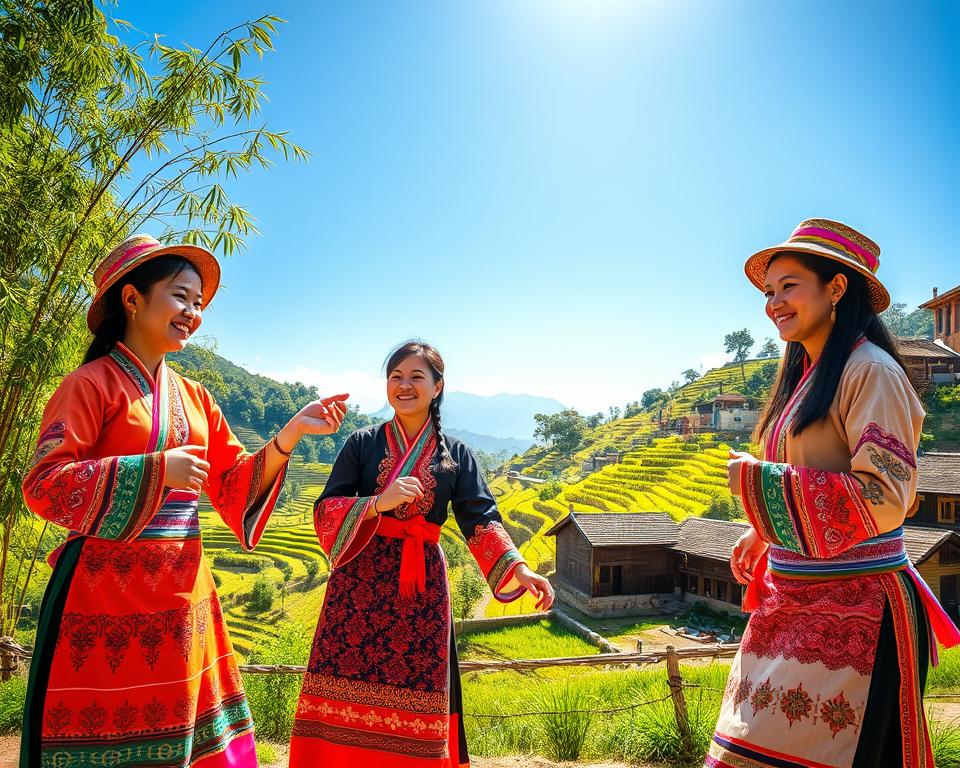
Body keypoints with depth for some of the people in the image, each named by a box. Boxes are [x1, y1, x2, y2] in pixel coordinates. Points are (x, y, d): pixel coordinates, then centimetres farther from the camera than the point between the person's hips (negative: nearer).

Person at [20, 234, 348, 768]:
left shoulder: (195, 398, 13)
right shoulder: (92, 384, -5)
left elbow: (234, 486, 10)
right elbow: (43, 486, -12)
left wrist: (291, 434, -3)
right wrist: (156, 469, -20)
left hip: (182, 598, 6)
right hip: (106, 595, -6)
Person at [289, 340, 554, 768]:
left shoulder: (455, 455, 7)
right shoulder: (362, 444, 5)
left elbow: (481, 521, -1)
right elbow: (325, 511, -1)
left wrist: (519, 568, -17)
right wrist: (378, 502, -19)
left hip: (422, 585, 1)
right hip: (360, 580, 0)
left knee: (411, 698, 4)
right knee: (346, 693, -1)